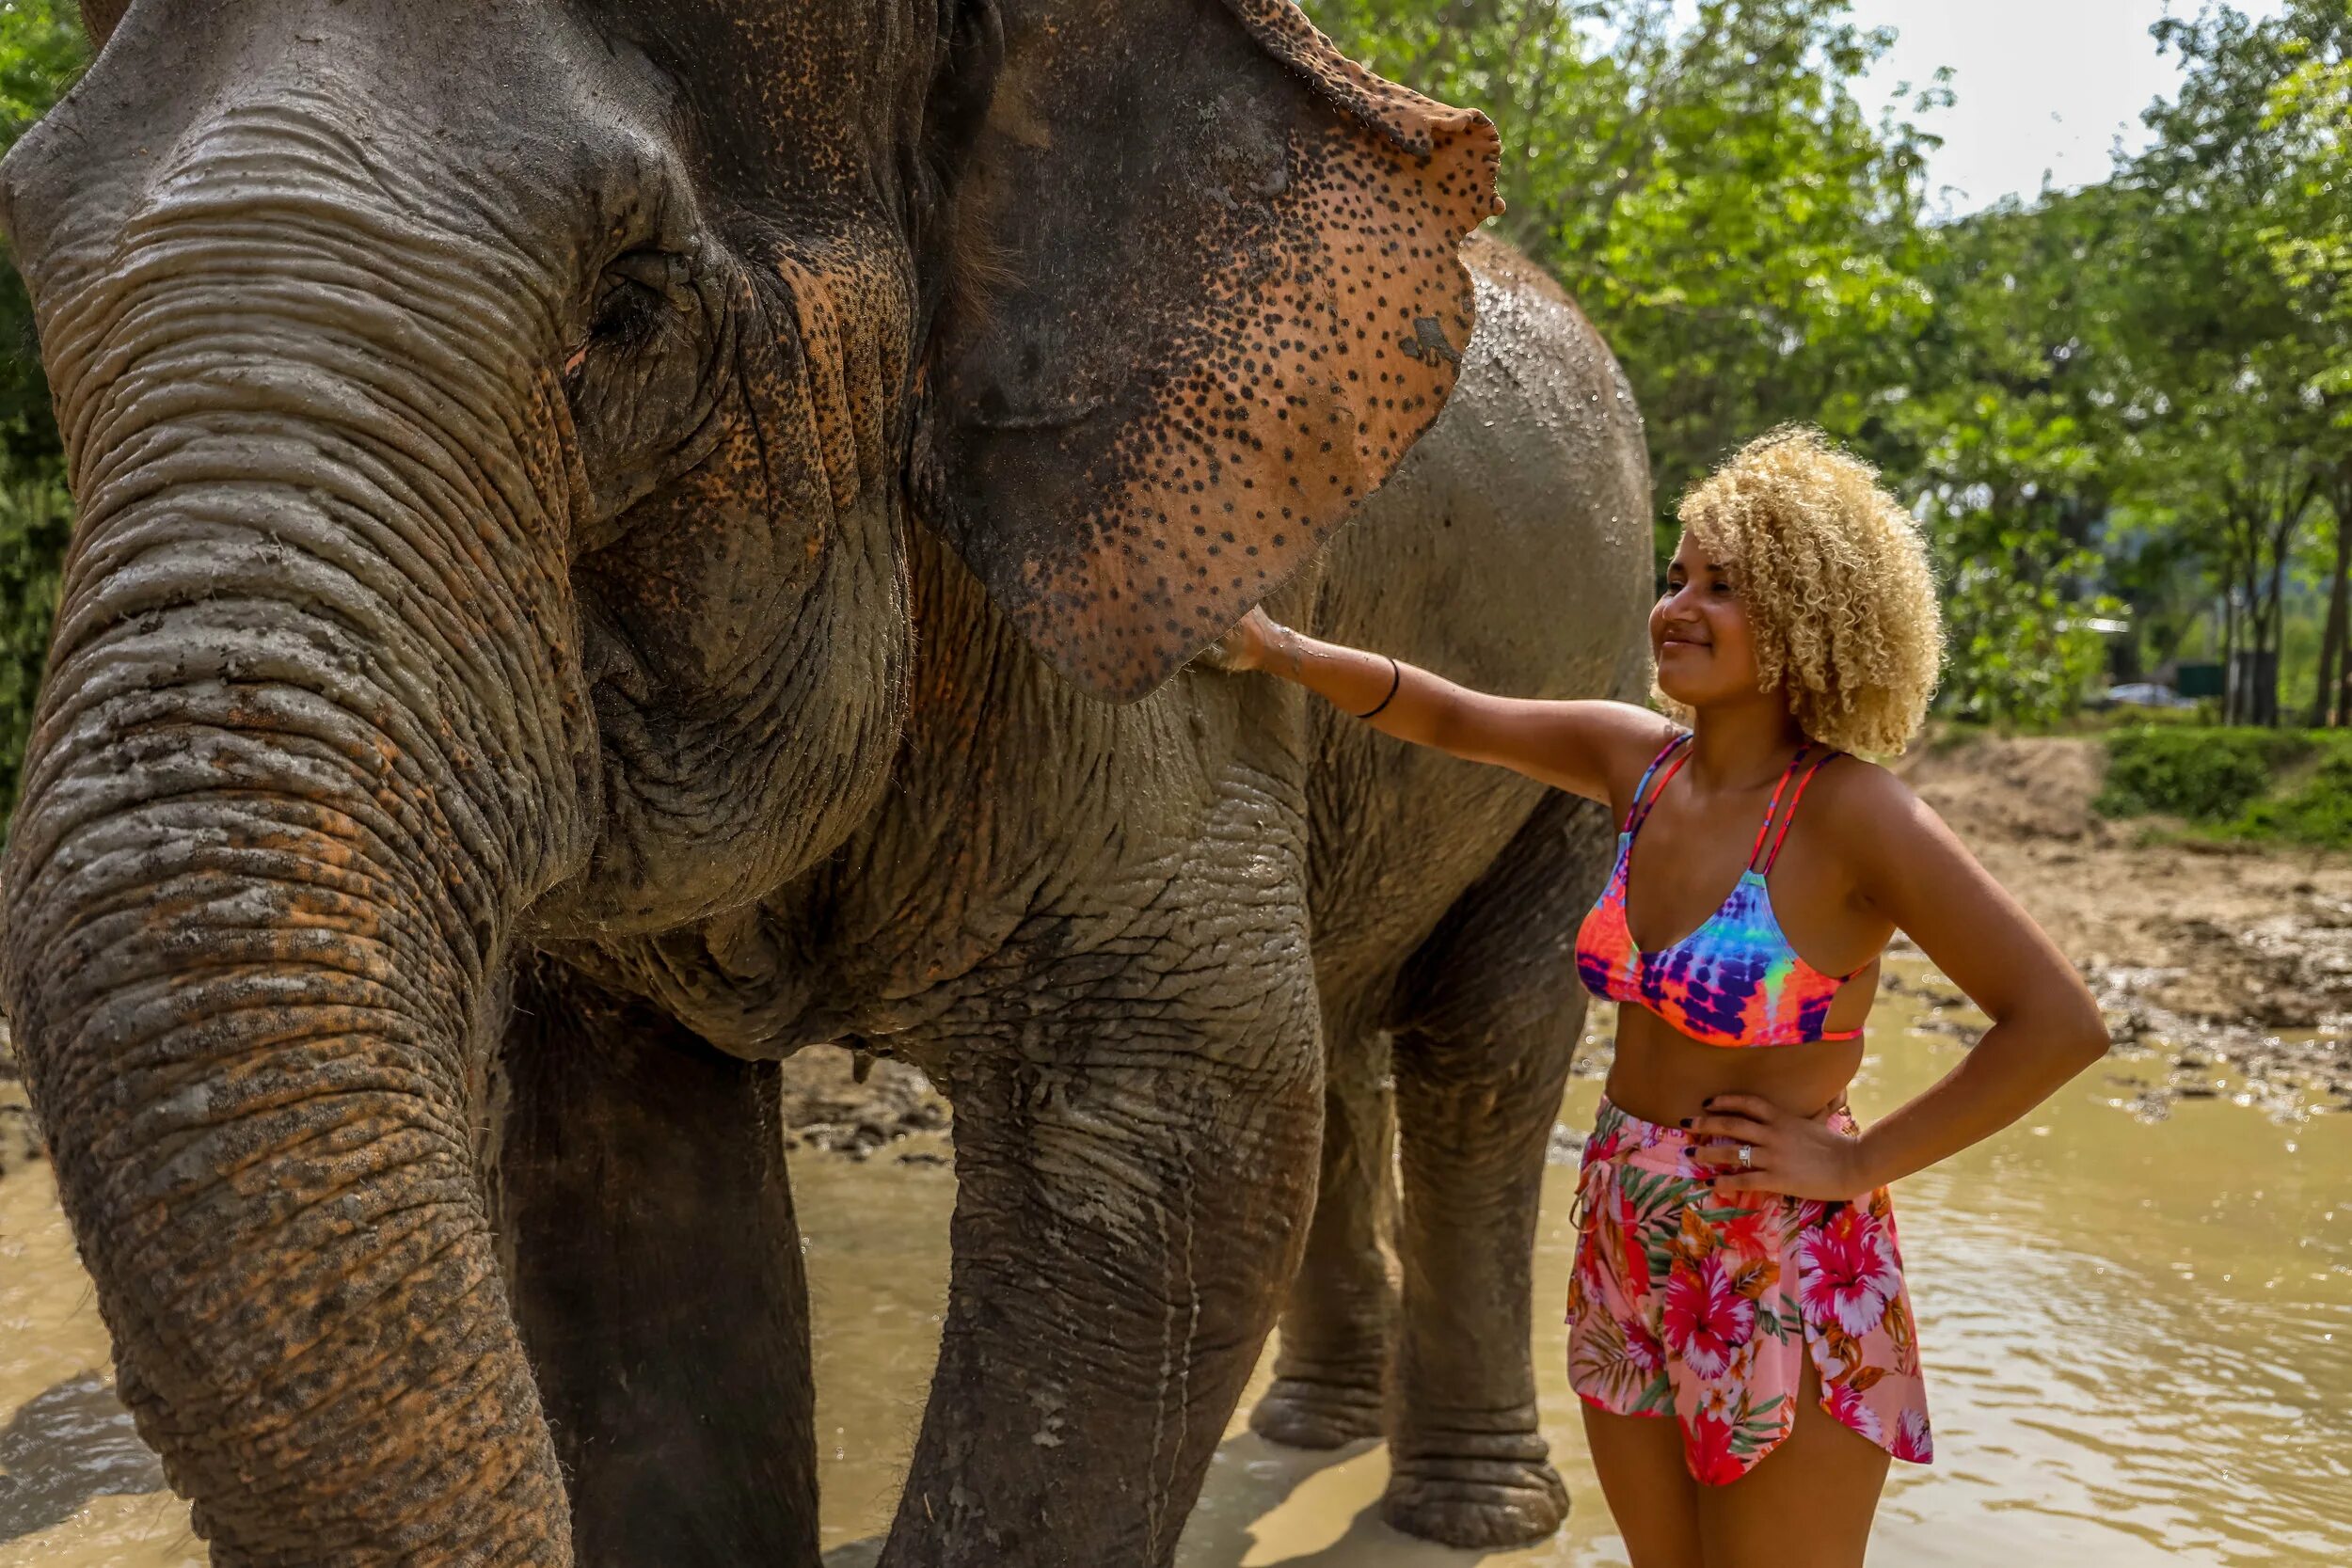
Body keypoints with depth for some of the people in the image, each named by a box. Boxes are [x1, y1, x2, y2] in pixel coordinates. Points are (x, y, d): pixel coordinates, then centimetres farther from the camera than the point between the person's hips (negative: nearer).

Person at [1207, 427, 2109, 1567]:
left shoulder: (1848, 811, -19)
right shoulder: (1642, 759, 0)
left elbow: (2060, 1022, -20)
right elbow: (1448, 718, 7)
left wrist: (1862, 1161, -17)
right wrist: (1289, 652, -8)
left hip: (1784, 1287, -6)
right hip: (1628, 1261, 6)